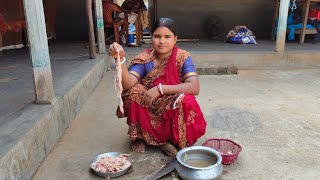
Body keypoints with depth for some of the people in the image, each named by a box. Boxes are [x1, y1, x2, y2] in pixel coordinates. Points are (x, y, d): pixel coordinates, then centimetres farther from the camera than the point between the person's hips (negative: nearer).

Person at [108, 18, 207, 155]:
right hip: (148, 111, 2)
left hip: (174, 110, -1)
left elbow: (194, 87, -25)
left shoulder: (182, 57, -11)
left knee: (185, 101, -32)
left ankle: (169, 139, -5)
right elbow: (127, 84, -23)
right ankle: (140, 136, -2)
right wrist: (120, 59, -40)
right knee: (133, 91, -24)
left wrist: (160, 89, -30)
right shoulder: (145, 58, -9)